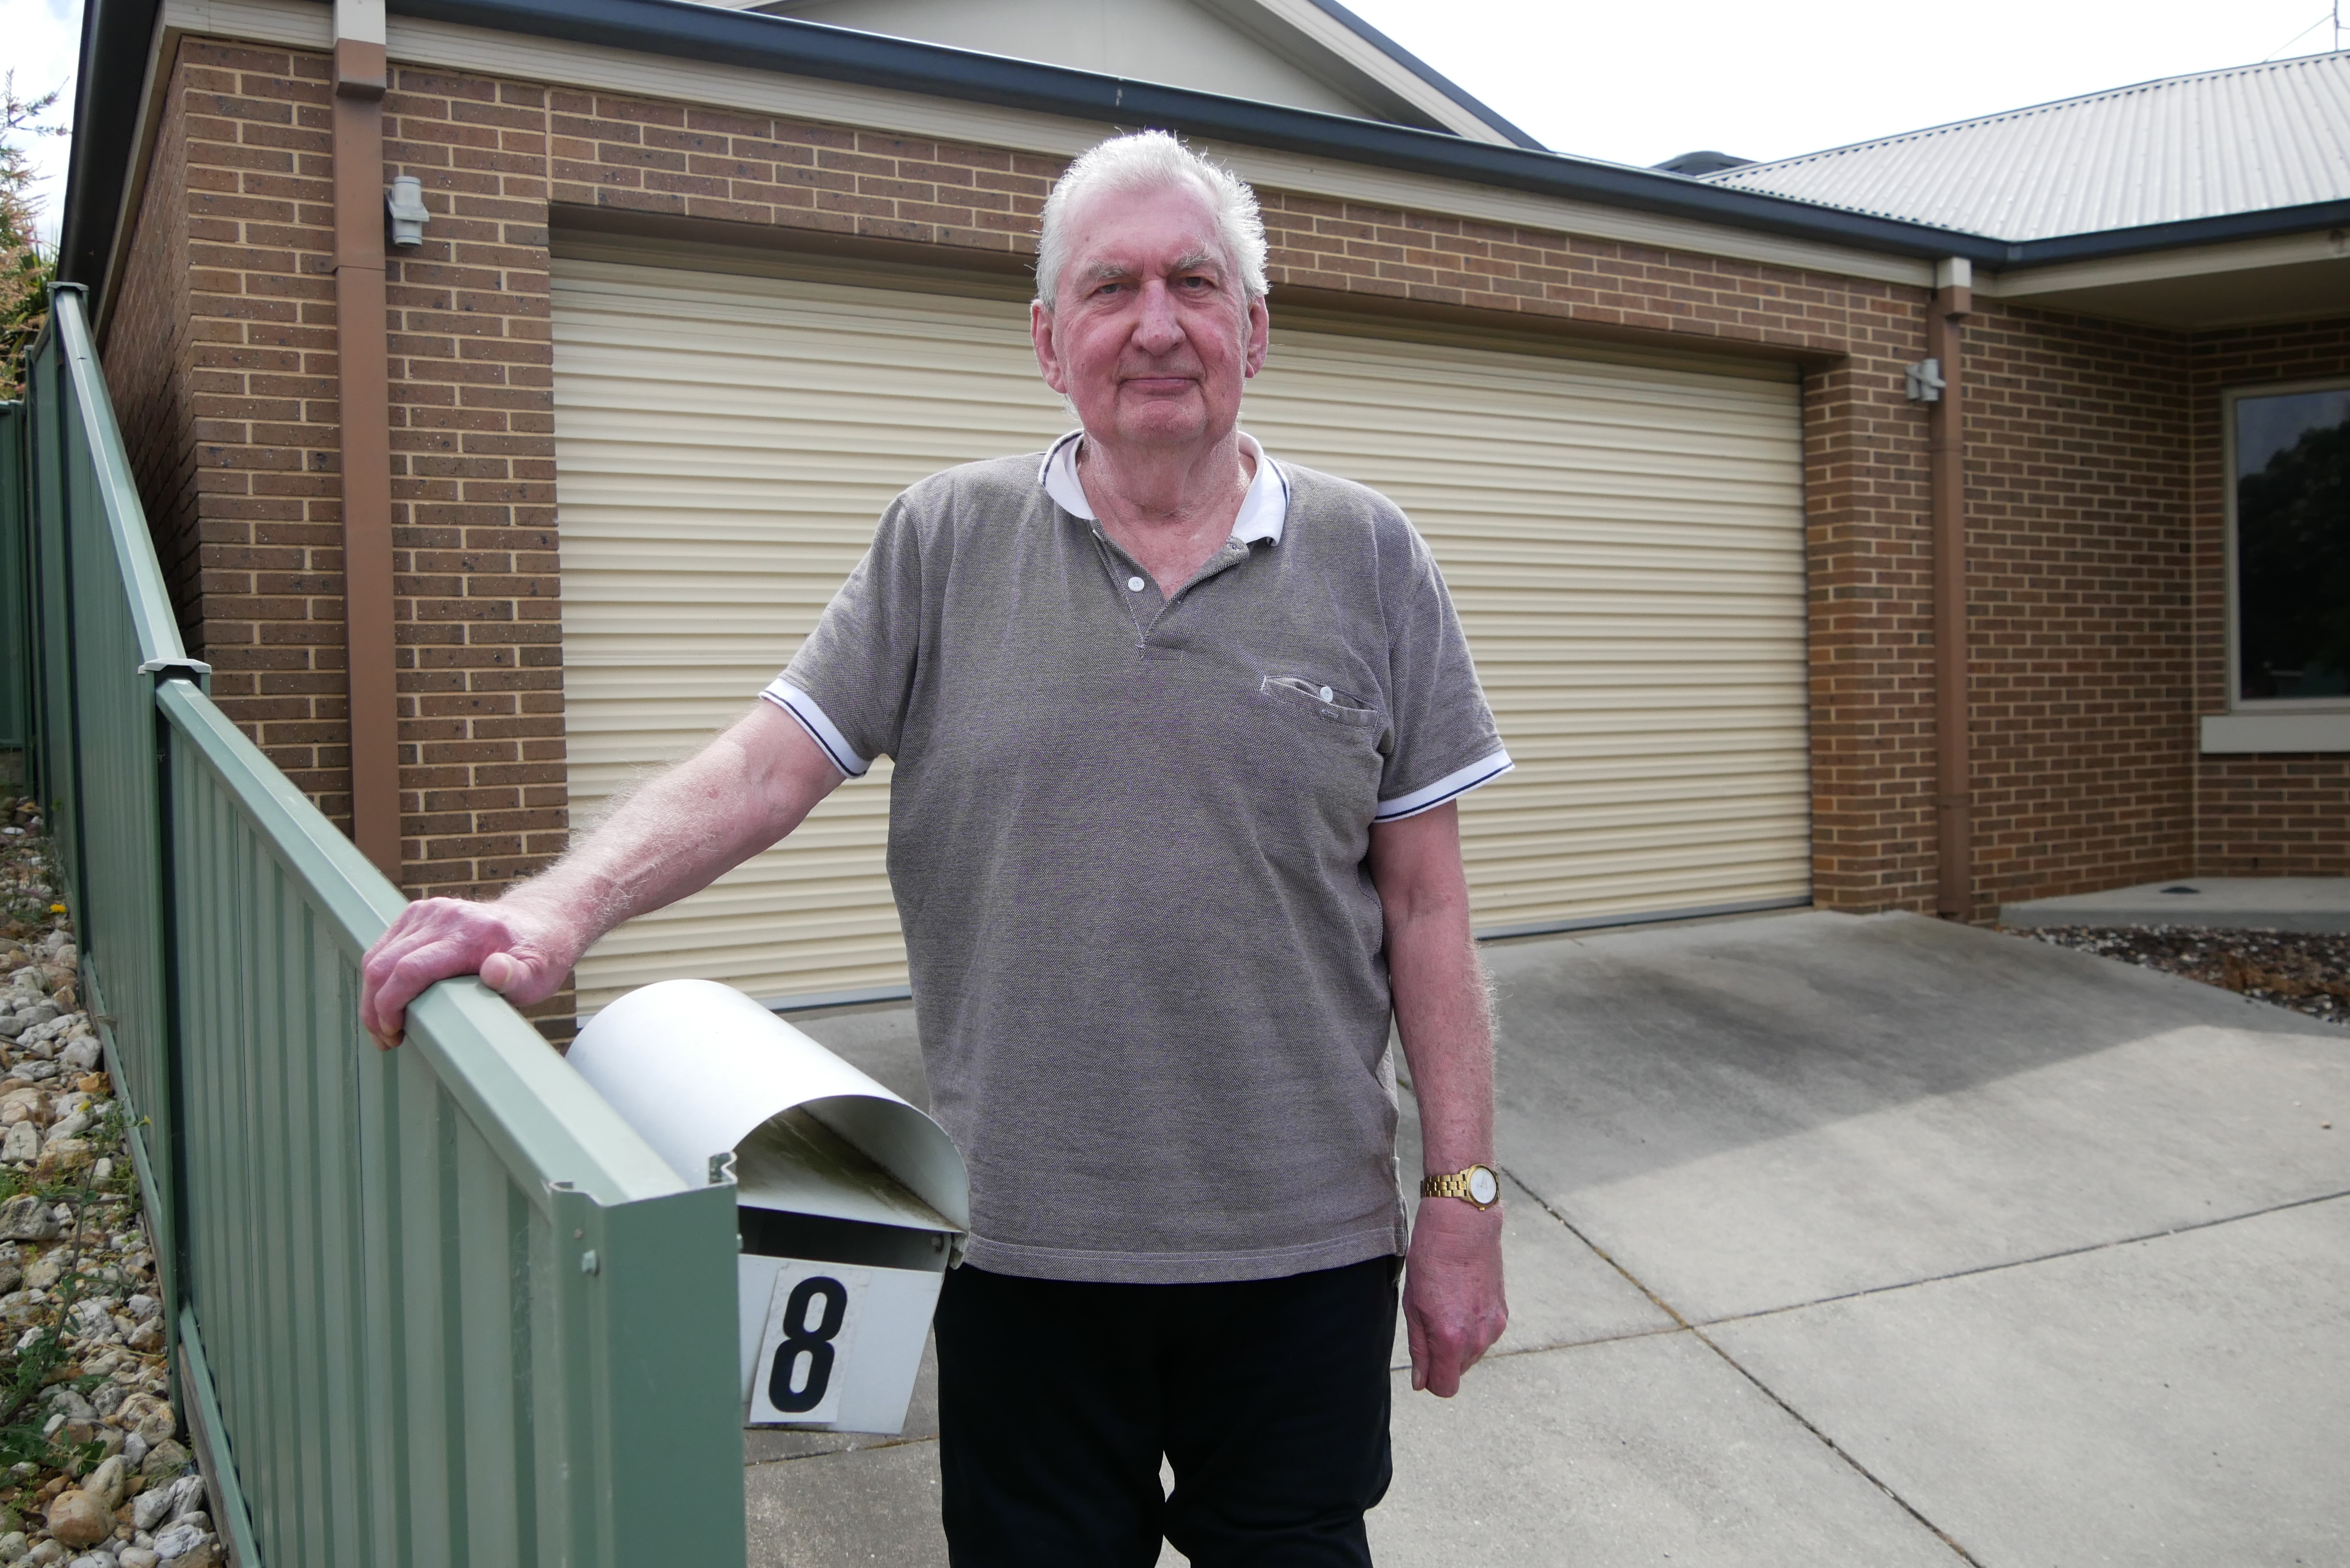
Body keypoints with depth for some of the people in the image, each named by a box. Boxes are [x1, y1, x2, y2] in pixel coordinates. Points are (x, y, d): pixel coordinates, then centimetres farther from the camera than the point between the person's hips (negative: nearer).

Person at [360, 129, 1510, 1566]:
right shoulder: (944, 545, 1)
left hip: (1304, 1247, 1)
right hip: (1027, 1245, 0)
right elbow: (764, 769, -3)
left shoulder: (1369, 560, 1)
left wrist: (1463, 1198, -1)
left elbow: (1426, 906, 0)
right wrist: (564, 907, -21)